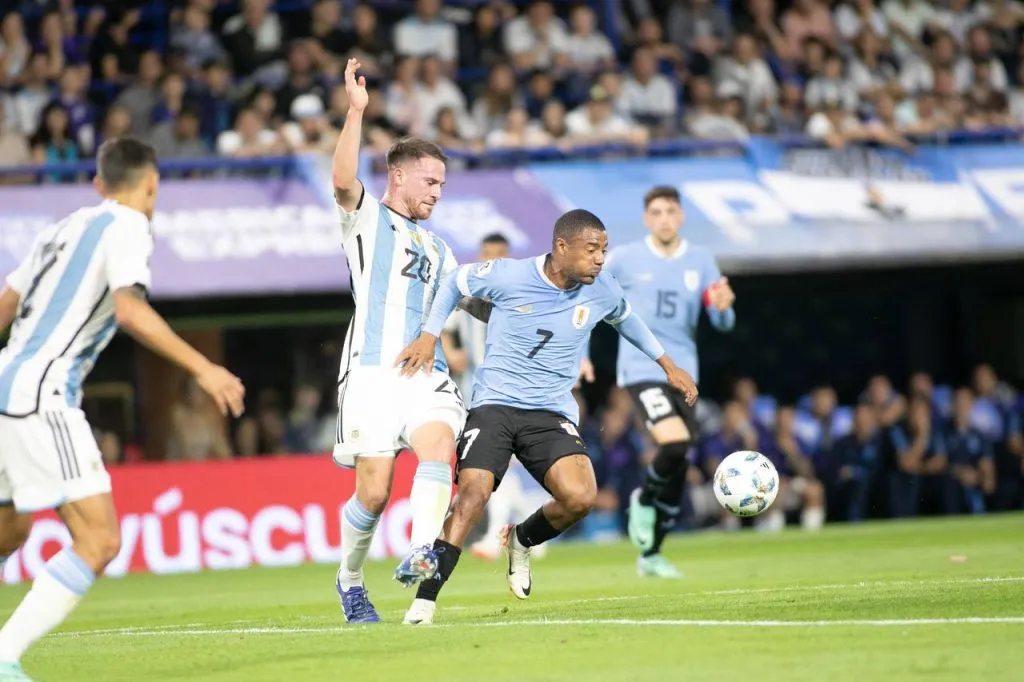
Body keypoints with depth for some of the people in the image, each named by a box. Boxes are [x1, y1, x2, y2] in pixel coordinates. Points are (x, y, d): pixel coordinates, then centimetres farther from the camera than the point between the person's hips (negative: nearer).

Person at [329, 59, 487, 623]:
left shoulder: (436, 248, 28)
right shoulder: (366, 218, 8)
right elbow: (343, 180, -13)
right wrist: (356, 111, -21)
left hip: (427, 372, 5)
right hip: (373, 370, -5)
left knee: (438, 445, -26)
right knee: (374, 491, -8)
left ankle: (421, 553, -42)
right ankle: (350, 579, 16)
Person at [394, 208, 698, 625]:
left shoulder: (602, 290, 0)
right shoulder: (508, 277, -9)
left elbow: (625, 319, 24)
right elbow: (454, 282, 9)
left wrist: (666, 364, 28)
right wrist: (429, 336, 0)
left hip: (553, 414, 3)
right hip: (494, 404, -3)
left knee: (581, 497, -22)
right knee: (473, 493, -24)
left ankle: (522, 541, 12)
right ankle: (424, 602, -19)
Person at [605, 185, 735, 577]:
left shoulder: (700, 260, 6)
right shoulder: (624, 259, -1)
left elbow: (723, 323, 4)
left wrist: (723, 306, -20)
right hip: (642, 369, -4)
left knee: (677, 467, 7)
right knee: (675, 443, -27)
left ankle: (650, 555, 23)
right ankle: (644, 500, 3)